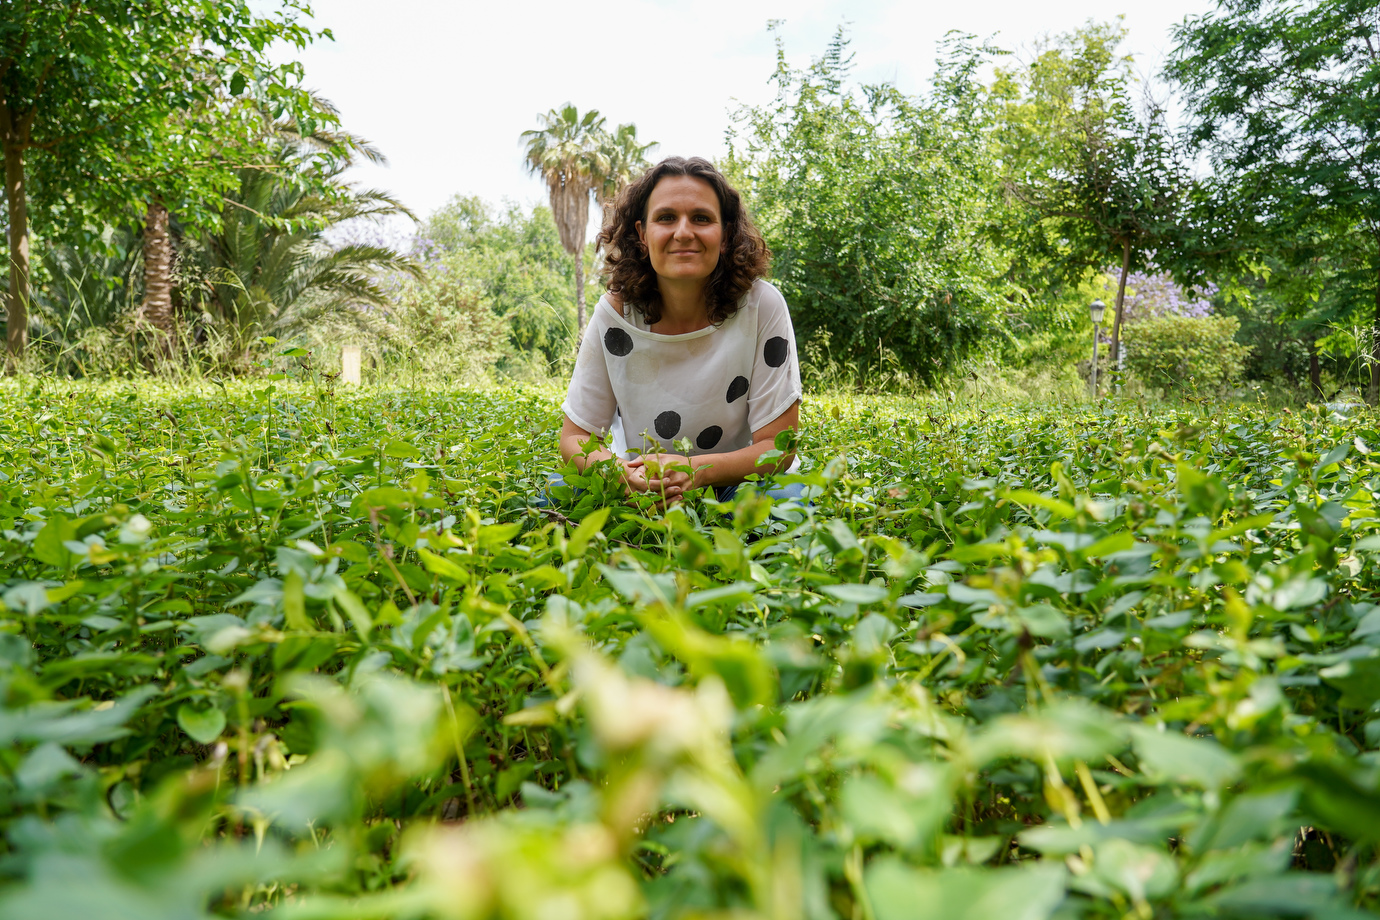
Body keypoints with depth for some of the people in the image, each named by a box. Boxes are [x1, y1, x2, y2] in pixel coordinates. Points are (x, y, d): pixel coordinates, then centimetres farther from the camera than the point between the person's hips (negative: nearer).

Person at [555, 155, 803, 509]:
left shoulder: (761, 306, -16)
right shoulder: (615, 313, -10)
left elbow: (780, 446, -14)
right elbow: (575, 438, -5)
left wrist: (696, 470, -33)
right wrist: (620, 472, -29)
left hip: (740, 482, -1)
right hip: (640, 488, 1)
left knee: (791, 499, -34)